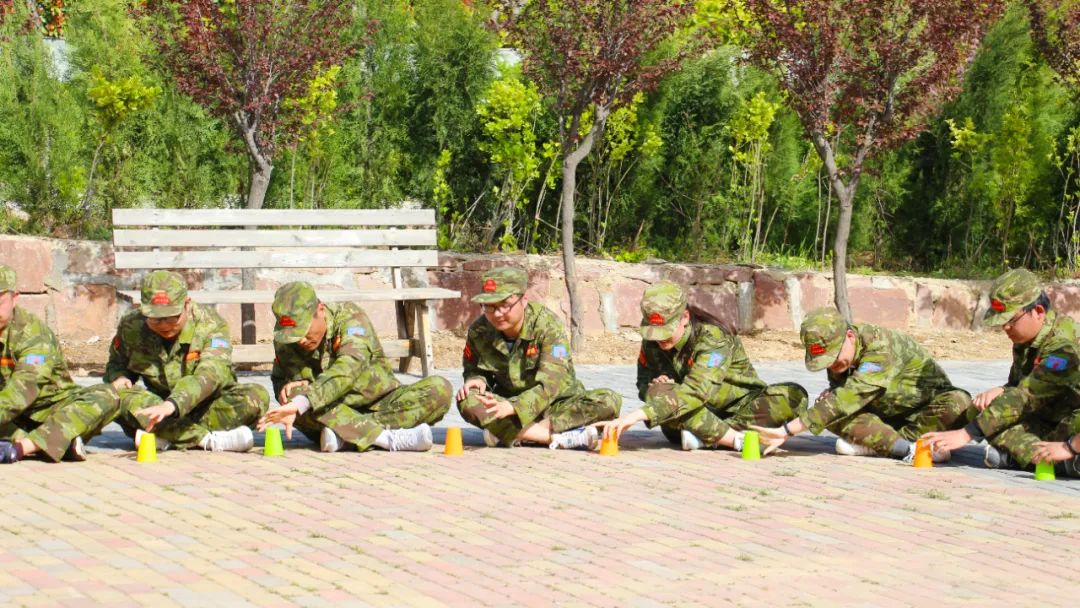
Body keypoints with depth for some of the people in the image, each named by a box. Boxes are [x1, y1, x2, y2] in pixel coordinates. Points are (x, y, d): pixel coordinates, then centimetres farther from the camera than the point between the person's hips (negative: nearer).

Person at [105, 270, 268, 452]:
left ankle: (165, 438, -33)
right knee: (116, 396, -28)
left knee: (257, 396, -30)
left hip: (208, 406, -2)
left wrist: (171, 405, -51)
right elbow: (116, 364, 15)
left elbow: (210, 375, -33)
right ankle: (208, 439, -36)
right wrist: (118, 377, -11)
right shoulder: (131, 327, -5)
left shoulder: (210, 324, -17)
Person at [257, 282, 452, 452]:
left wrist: (300, 403, -51)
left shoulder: (350, 318, -18)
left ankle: (346, 435, -36)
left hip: (379, 406, -2)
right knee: (292, 394, -30)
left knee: (440, 388, -26)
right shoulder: (285, 338, -5)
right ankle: (388, 438, -38)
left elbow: (346, 372, -36)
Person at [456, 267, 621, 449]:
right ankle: (561, 438, -34)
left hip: (556, 404, -2)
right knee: (467, 401, -29)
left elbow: (550, 384, -29)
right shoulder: (479, 331, -7)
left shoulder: (548, 325, -19)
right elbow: (473, 370, 11)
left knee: (610, 401, -30)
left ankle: (507, 433, -33)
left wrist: (511, 407, -46)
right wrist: (476, 379, -15)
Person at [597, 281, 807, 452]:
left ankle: (707, 437, -35)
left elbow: (696, 392, -40)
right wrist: (655, 386, -19)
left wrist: (640, 414, -52)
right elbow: (644, 384, 8)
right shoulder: (651, 343, -7)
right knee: (658, 391, -29)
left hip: (736, 410, -3)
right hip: (690, 421, 3)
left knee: (794, 396, -30)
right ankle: (736, 438, -33)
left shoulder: (713, 337, -25)